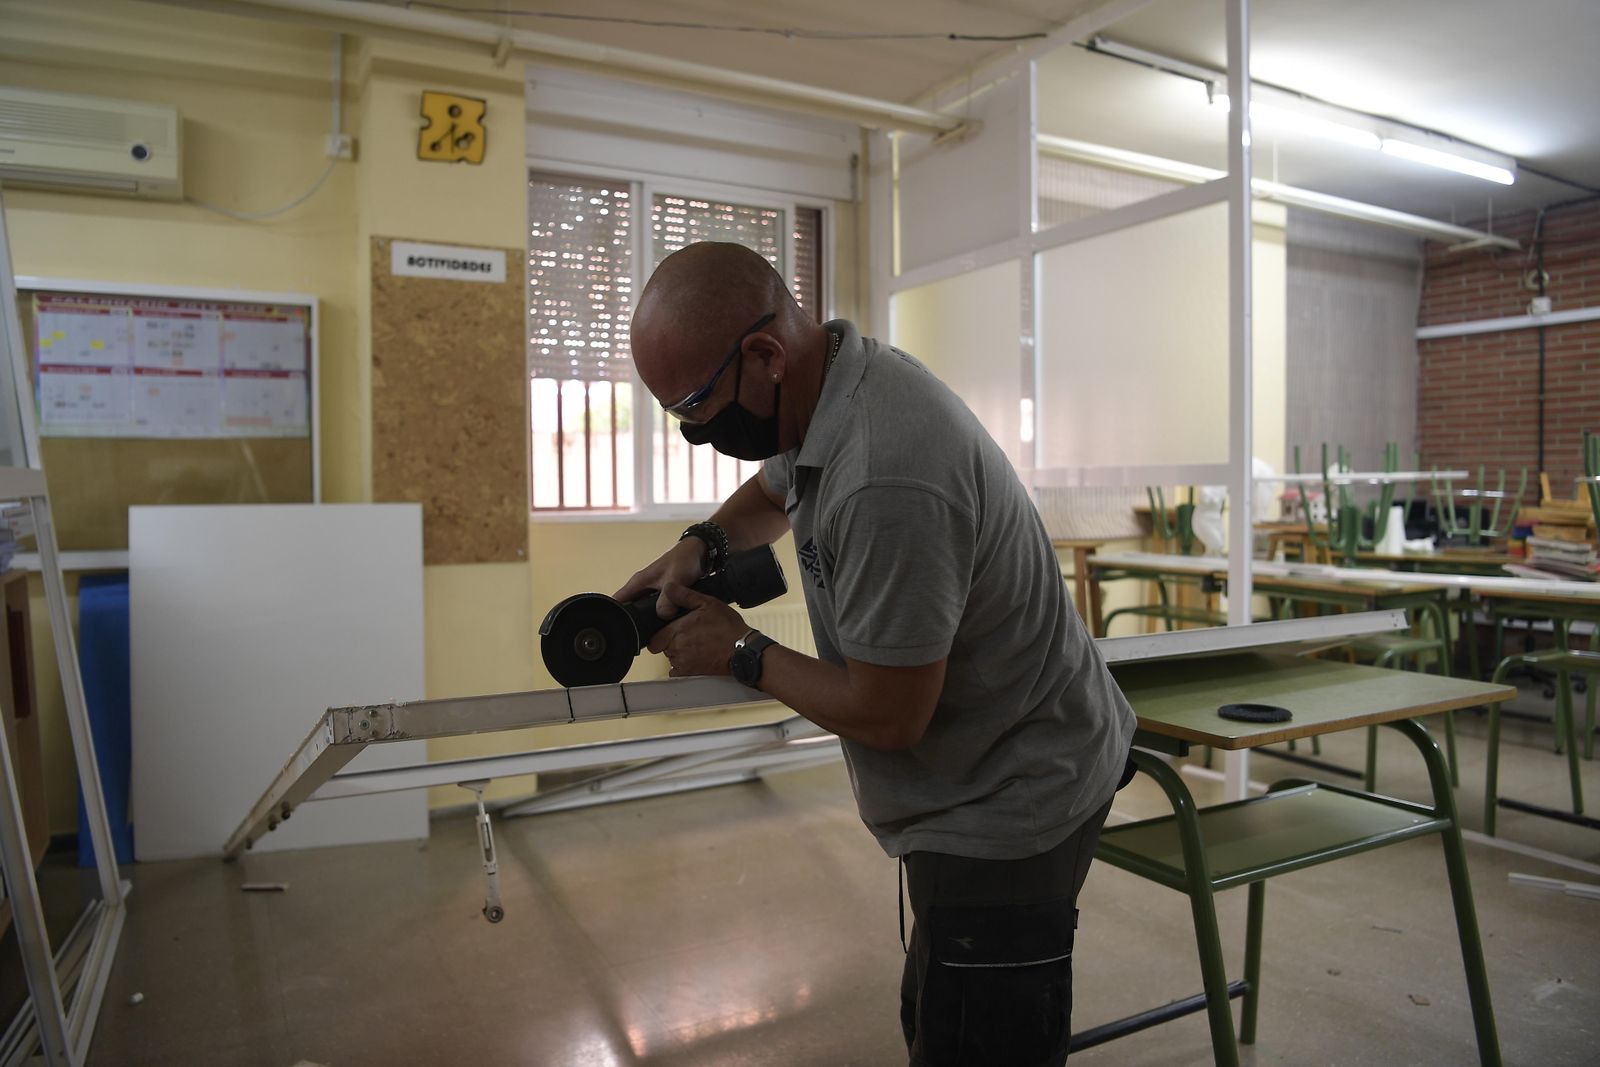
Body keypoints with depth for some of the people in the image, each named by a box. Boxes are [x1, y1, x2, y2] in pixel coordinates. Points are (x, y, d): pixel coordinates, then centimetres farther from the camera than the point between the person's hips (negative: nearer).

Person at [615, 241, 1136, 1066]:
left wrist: (739, 652, -10)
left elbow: (885, 716, -24)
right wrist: (700, 547, 0)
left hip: (1009, 807, -9)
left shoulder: (887, 483, -33)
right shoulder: (827, 387, -2)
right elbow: (770, 493, 21)